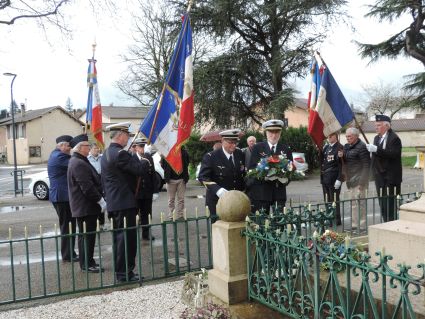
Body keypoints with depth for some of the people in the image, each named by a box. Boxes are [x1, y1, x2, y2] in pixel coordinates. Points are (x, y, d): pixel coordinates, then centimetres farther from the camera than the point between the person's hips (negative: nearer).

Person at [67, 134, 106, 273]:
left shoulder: (77, 161, 15)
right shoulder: (79, 164, -19)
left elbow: (93, 180, 21)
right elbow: (87, 187, -24)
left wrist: (99, 198, 18)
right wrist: (100, 200, -19)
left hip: (83, 206, 11)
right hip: (86, 206, -11)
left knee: (85, 235, 16)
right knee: (88, 235, -3)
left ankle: (87, 262, 25)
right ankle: (87, 264, 6)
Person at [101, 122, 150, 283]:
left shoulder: (106, 154, 15)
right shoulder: (120, 154, -17)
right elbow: (140, 169, -19)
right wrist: (146, 160, 1)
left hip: (113, 202, 10)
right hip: (125, 203, -10)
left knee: (119, 238, 15)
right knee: (127, 238, -3)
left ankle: (121, 272, 24)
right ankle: (125, 274, 3)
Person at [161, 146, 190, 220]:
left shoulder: (184, 152, 1)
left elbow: (187, 164, 12)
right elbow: (163, 164, 3)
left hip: (181, 179, 2)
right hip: (171, 179, -2)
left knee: (181, 199, 5)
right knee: (171, 199, 5)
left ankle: (180, 216, 12)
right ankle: (171, 216, 12)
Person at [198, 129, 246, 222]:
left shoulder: (240, 154, 5)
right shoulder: (210, 157, -9)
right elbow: (203, 177, -15)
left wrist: (242, 190, 6)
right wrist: (218, 189, -30)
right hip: (217, 200, -4)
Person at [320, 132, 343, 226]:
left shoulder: (339, 147, -7)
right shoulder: (325, 147, 15)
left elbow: (341, 165, -11)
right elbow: (321, 161, 15)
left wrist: (339, 179, -16)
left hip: (334, 179, -7)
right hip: (325, 178, 7)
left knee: (334, 200, -1)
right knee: (327, 200, 10)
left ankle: (336, 220, 8)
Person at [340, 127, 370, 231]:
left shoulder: (361, 147, -12)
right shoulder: (346, 146, 14)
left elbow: (366, 165, -16)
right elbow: (345, 161, 23)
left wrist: (362, 181, -20)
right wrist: (341, 156, 0)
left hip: (358, 180, -9)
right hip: (350, 180, 9)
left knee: (359, 202, -6)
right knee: (352, 202, 14)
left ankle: (361, 225, 1)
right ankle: (354, 224, 22)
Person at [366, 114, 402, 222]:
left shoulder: (394, 138, -10)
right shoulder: (377, 138, 15)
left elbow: (393, 154, -23)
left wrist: (376, 149, -27)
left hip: (390, 178, -8)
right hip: (380, 177, 8)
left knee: (389, 204, -7)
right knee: (382, 204, 12)